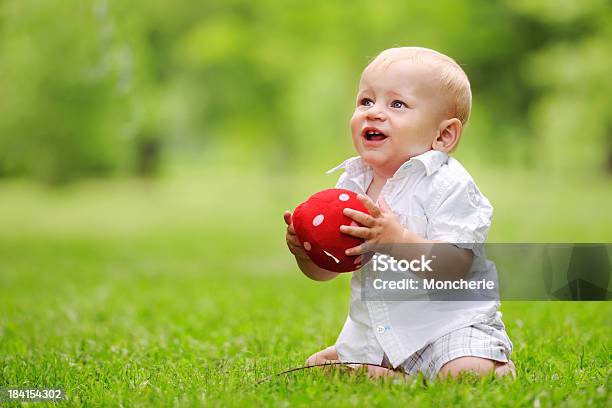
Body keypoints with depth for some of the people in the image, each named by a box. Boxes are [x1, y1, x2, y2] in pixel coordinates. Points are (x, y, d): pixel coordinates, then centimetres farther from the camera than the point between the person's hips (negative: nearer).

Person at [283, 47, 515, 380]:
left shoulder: (448, 184, -16)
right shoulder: (353, 181, 3)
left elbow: (454, 268, -27)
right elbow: (326, 270, 6)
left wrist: (398, 239, -40)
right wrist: (305, 251, -17)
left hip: (449, 324, -6)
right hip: (374, 331, 6)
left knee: (468, 374, -29)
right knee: (317, 366, 6)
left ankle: (498, 365, 4)